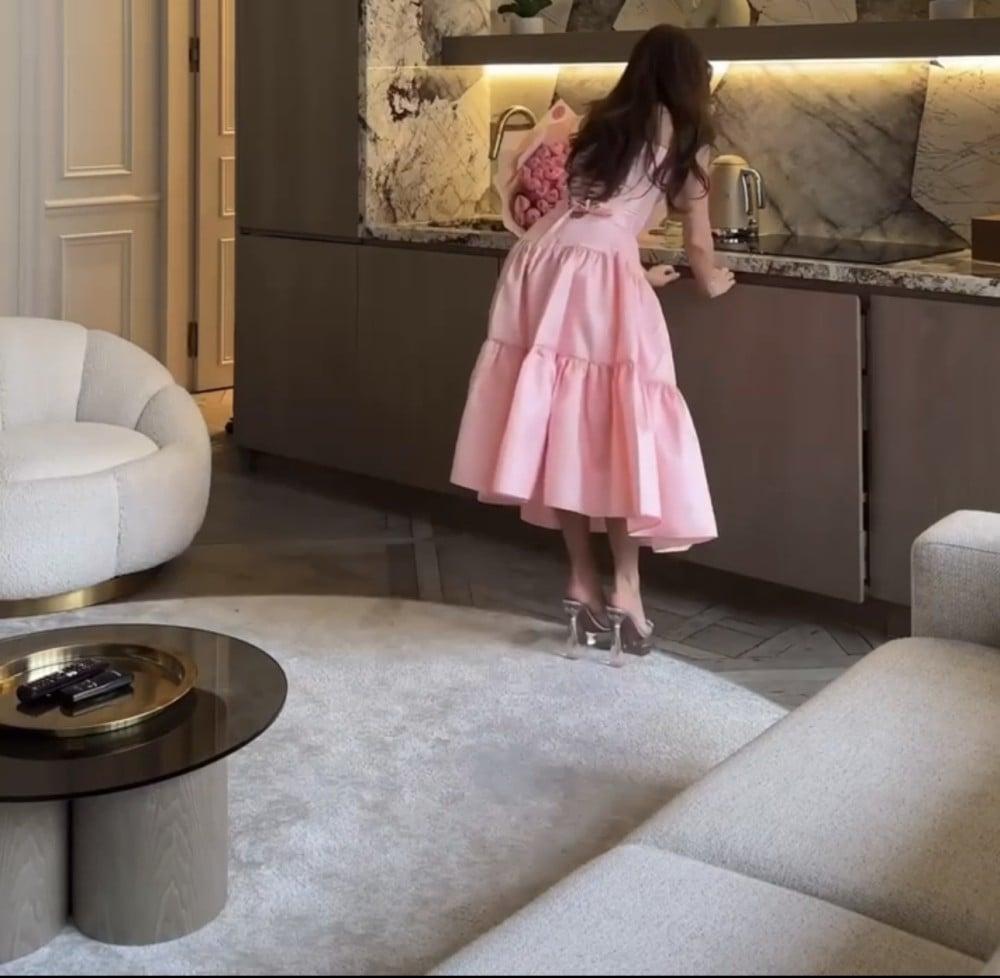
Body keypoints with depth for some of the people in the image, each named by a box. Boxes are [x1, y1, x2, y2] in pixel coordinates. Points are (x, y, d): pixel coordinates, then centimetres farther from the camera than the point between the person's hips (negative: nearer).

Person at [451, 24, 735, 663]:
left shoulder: (606, 122, 26)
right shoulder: (685, 139, 11)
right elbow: (698, 243, 15)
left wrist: (637, 273, 46)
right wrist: (713, 283, 36)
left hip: (544, 258, 6)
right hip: (599, 274, -6)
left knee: (562, 427, 8)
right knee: (618, 428, 0)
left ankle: (584, 586, 14)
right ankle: (625, 590, -2)